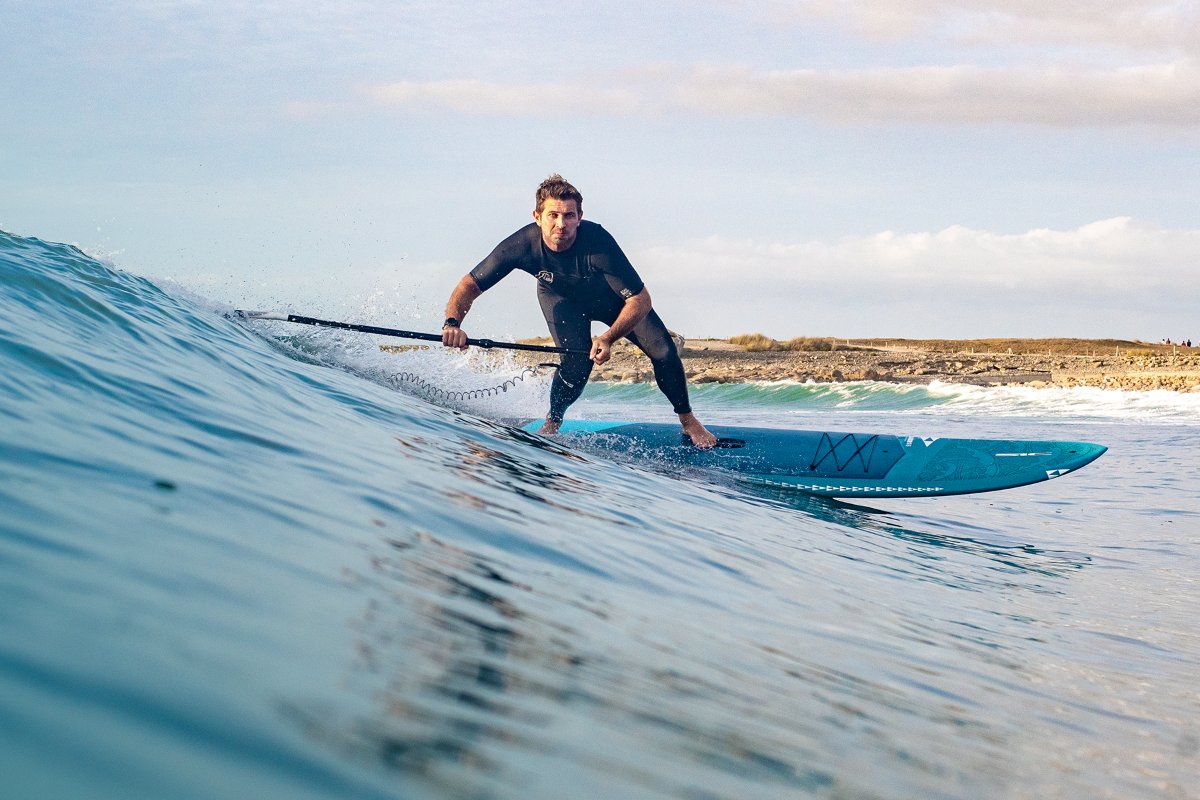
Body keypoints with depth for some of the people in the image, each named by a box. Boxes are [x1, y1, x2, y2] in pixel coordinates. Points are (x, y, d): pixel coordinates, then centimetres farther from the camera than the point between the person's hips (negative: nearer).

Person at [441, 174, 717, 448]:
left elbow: (641, 300, -37)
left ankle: (687, 420, 13)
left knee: (663, 349, -11)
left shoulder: (598, 242, -41)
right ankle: (552, 423, 4)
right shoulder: (522, 245, -35)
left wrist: (608, 338, -51)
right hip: (562, 298, 0)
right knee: (577, 363, -23)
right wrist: (453, 322, -48)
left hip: (611, 297, 0)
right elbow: (470, 285, -29)